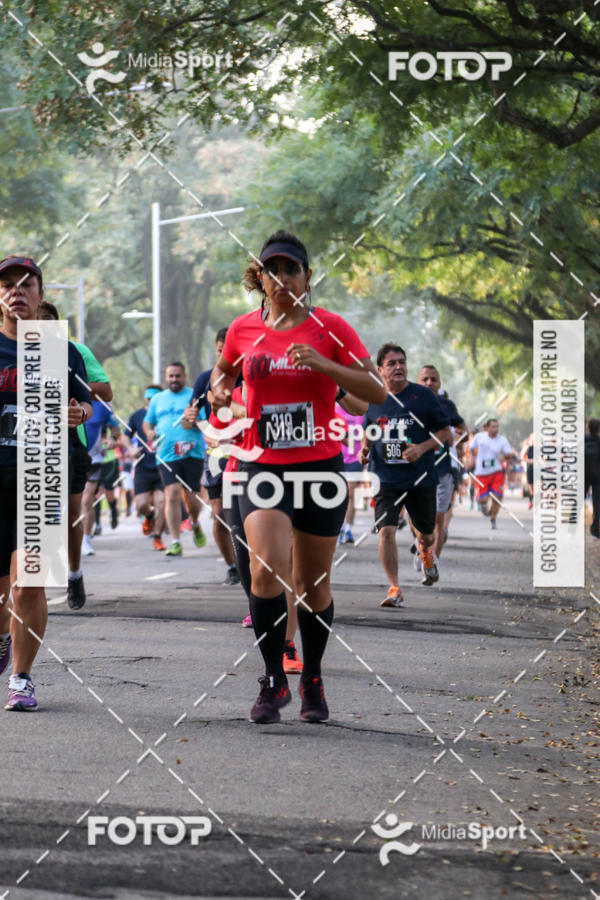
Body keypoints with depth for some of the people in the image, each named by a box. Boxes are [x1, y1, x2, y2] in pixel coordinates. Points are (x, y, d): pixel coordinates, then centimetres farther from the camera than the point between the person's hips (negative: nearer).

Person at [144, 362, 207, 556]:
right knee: (172, 494, -13)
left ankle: (195, 524, 34)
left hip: (192, 453, -1)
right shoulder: (157, 399, 17)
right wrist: (149, 432, 3)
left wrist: (194, 423, -20)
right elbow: (147, 422, 26)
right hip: (167, 457, 2)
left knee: (190, 496, -1)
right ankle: (175, 542, -13)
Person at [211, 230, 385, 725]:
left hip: (320, 466, 0)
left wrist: (322, 364, -21)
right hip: (263, 466, 0)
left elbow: (377, 391, -8)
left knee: (314, 585, 8)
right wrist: (220, 389, 2)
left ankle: (313, 681, 28)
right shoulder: (244, 329, 3)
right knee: (267, 570, -20)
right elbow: (224, 368, 25)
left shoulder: (330, 327, -3)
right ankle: (274, 680, -6)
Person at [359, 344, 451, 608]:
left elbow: (445, 432, 1)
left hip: (421, 477, -1)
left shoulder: (423, 395, -3)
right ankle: (394, 590, -9)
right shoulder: (374, 400, 4)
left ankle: (425, 552, 51)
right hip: (386, 478, 1)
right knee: (386, 530, -16)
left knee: (426, 534, 13)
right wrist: (365, 449, 1)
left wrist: (422, 448, -15)